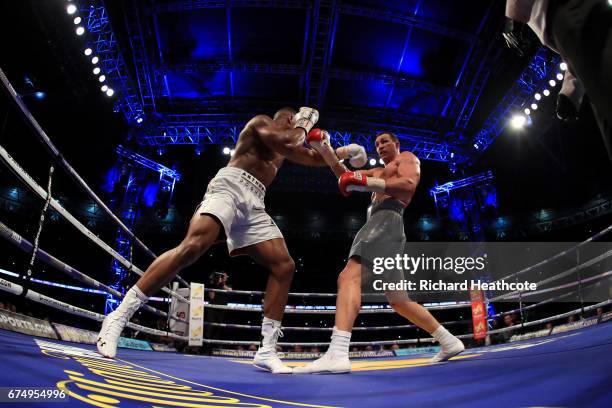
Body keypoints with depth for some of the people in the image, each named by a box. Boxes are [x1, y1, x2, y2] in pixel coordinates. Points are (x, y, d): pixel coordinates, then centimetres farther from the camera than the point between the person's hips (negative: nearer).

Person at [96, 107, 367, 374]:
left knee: (284, 266, -6)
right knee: (192, 247, -31)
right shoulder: (261, 122, 11)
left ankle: (267, 351, -6)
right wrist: (303, 127, 11)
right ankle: (119, 317, -25)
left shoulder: (286, 143, 33)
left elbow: (316, 159, 41)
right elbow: (286, 143, -8)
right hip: (230, 186, -8)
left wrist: (342, 152, 29)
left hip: (253, 203, 8)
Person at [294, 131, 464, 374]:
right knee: (398, 300, 12)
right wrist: (324, 150, 13)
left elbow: (409, 184, -7)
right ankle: (449, 342, 21)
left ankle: (337, 355, -45)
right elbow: (346, 175, 25)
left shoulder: (407, 157, 15)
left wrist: (368, 183, -13)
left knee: (349, 277, -29)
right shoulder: (378, 172, 37)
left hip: (387, 219, -10)